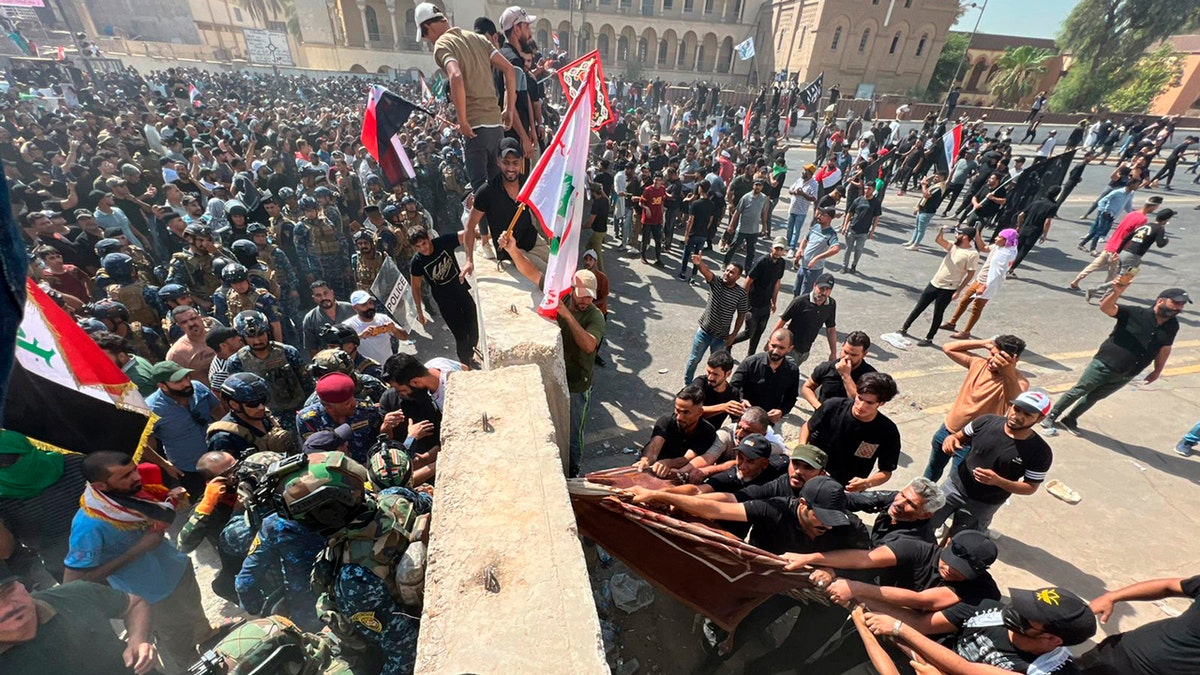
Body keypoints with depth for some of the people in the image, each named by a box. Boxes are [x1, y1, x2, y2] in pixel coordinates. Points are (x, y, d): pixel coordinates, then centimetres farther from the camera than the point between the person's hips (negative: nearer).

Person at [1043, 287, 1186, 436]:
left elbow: (1164, 348, 17)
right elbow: (1105, 307, -27)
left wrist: (1157, 371, 20)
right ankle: (1050, 417, 12)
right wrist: (1117, 292, -46)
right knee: (1078, 391, 2)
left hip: (1124, 376, 5)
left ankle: (1069, 419, 28)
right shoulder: (1135, 313, -12)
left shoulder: (1172, 326, 4)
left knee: (1094, 397, 15)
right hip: (1103, 365, -5)